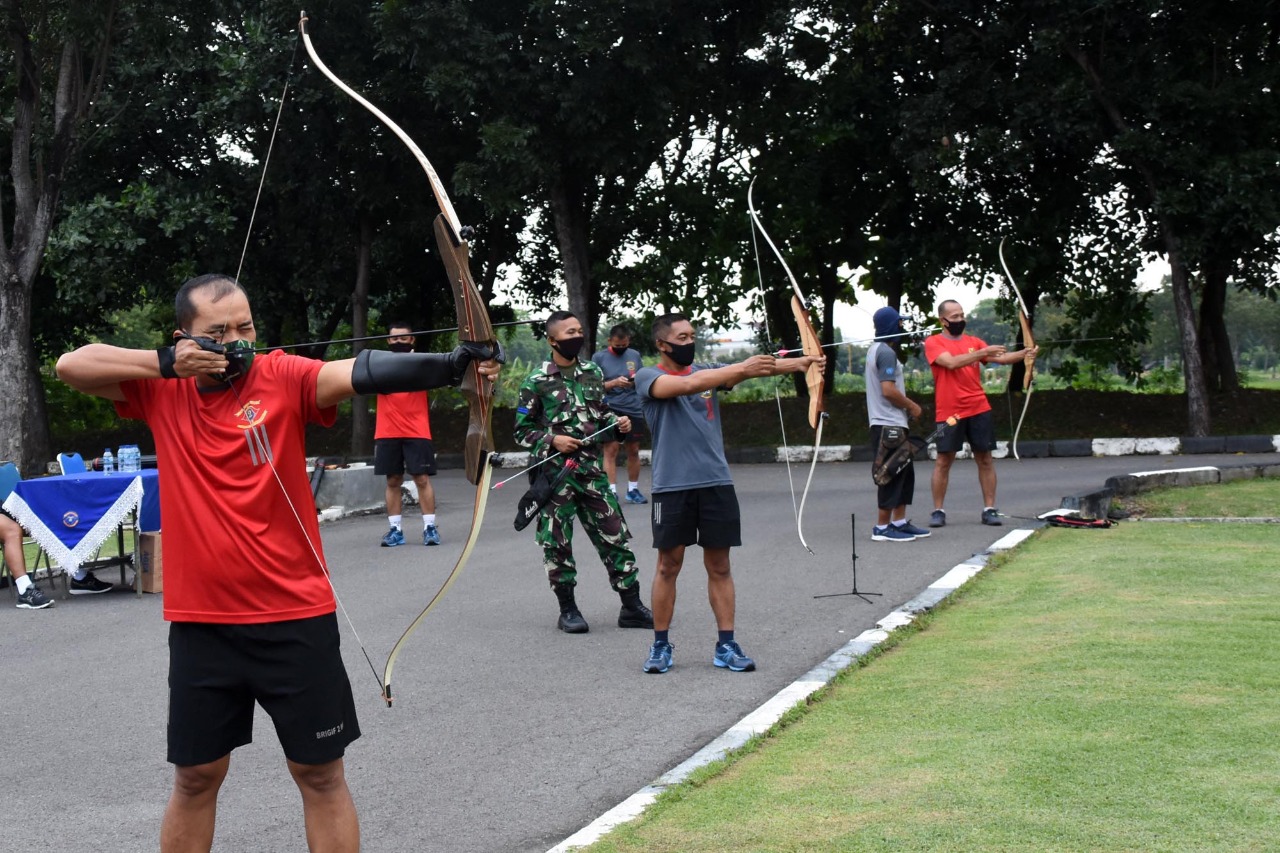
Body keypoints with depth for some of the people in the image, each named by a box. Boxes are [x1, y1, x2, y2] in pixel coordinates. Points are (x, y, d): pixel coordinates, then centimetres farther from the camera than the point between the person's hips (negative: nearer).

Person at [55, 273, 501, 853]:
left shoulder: (282, 377, -7)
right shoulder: (162, 389, 3)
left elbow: (362, 372, -23)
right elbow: (71, 366, -1)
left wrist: (452, 364, -40)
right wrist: (166, 362, -12)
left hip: (294, 618, -2)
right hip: (199, 621, 2)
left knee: (320, 772, 7)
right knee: (196, 775, 14)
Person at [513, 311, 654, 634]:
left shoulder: (593, 373, 9)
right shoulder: (537, 382, -4)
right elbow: (522, 430, -1)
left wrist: (617, 421, 2)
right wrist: (552, 440, -15)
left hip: (591, 470, 4)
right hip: (554, 473, -4)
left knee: (615, 535, 3)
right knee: (556, 542, 2)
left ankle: (631, 606, 10)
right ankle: (568, 610, 14)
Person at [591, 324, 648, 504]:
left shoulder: (634, 355, 9)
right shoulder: (599, 358, 0)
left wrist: (638, 380, -6)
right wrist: (614, 383, -18)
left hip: (634, 410, 3)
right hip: (610, 410, -3)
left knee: (633, 450, 8)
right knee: (611, 450, -6)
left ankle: (633, 489, 19)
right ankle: (612, 491, -4)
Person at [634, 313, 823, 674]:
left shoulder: (706, 371, 10)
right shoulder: (648, 378, -2)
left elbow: (756, 369, -4)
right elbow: (685, 385, -22)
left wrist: (801, 362, -20)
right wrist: (741, 369, -31)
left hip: (716, 482, 4)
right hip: (672, 485, -3)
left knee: (719, 567, 6)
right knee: (669, 566, 4)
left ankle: (726, 645, 11)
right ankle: (661, 645, 15)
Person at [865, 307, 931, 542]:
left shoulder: (876, 349, 16)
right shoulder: (886, 352, -15)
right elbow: (888, 390, -22)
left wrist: (906, 402, 11)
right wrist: (912, 406, -9)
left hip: (892, 423, 10)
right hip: (889, 424, -10)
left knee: (904, 472, 14)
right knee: (892, 475, -6)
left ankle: (899, 522, 19)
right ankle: (882, 527, -3)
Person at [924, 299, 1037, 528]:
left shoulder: (974, 342, 11)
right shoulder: (933, 343, -1)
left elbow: (1000, 358, 0)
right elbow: (951, 362, -18)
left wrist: (1024, 353, -18)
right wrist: (982, 352, -23)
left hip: (979, 409, 4)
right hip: (949, 412, -4)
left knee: (985, 459, 3)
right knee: (943, 460, 0)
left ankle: (989, 509, 8)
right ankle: (938, 511, 8)